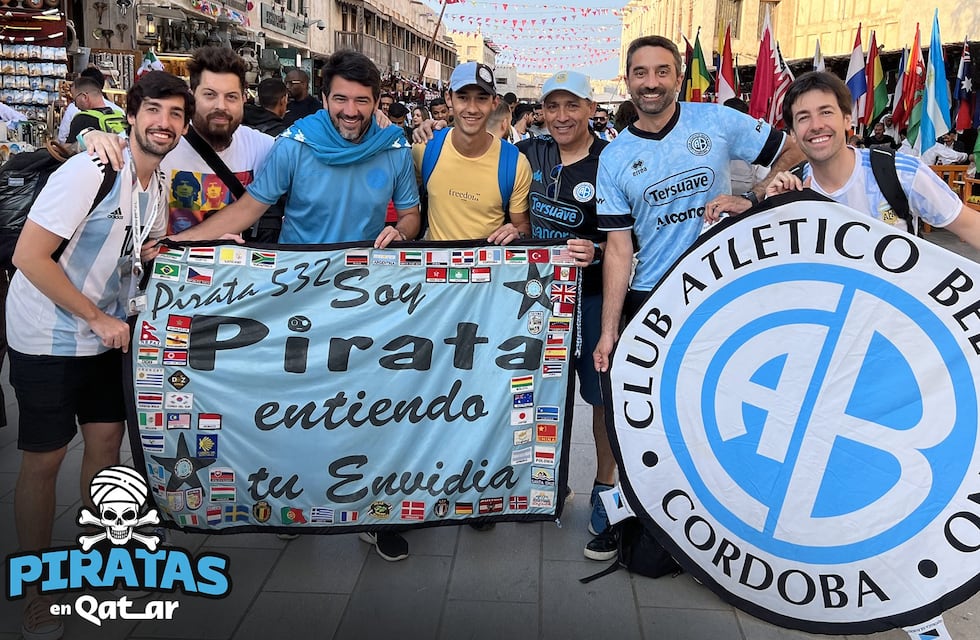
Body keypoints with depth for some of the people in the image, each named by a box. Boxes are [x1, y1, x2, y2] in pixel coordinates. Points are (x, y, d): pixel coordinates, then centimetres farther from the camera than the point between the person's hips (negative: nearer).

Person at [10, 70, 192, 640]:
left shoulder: (159, 183, 3)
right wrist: (98, 318, -19)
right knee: (44, 459, 3)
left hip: (106, 334, 7)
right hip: (47, 338, -7)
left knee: (108, 440, 12)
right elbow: (29, 256, -22)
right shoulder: (91, 171, -21)